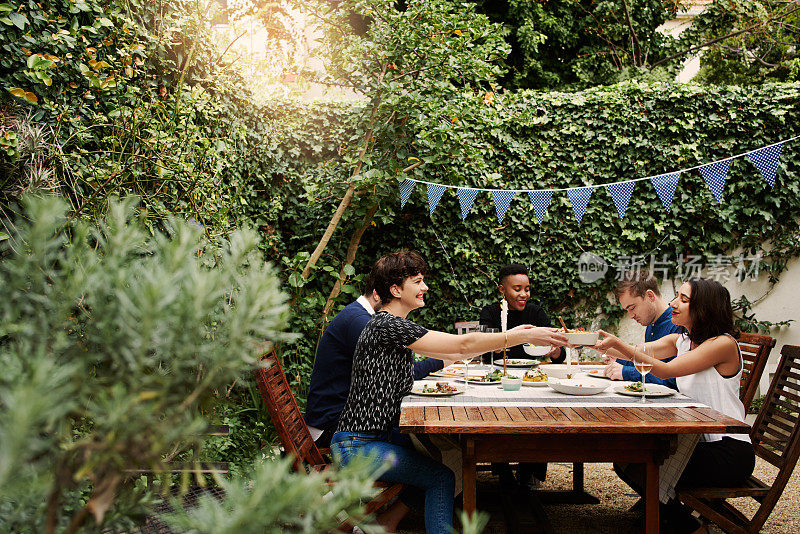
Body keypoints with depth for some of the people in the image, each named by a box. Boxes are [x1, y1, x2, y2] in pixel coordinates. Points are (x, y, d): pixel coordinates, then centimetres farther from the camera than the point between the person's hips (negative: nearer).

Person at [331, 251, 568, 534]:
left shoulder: (395, 325, 12)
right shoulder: (385, 325, -19)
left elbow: (451, 354, 14)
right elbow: (463, 344, -21)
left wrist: (510, 335, 10)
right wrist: (525, 337, -16)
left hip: (381, 434, 10)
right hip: (358, 445, -10)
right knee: (440, 476, -13)